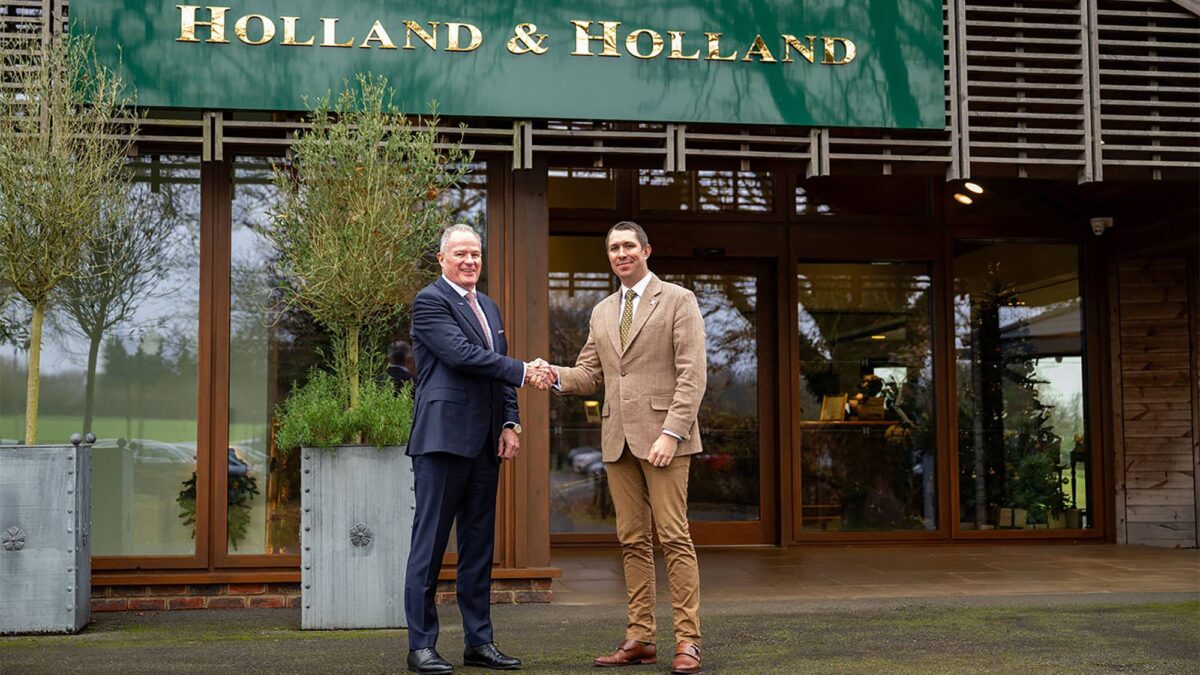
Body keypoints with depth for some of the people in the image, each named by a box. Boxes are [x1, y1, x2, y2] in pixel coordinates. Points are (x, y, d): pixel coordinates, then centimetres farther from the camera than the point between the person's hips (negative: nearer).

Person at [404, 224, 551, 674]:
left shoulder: (489, 308, 20)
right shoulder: (429, 301, -5)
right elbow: (462, 353, -17)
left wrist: (510, 423, 7)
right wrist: (523, 372, -16)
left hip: (484, 443, 8)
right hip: (443, 437, -8)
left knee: (479, 544, 10)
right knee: (430, 542, -3)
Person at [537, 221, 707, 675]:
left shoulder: (679, 300, 0)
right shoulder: (602, 312, 18)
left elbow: (693, 374, -7)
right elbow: (590, 375, 17)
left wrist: (671, 432, -17)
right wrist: (557, 375, -6)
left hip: (662, 435, -6)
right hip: (618, 439, 6)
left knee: (673, 536, -8)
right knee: (632, 540, 6)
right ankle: (640, 638, 11)